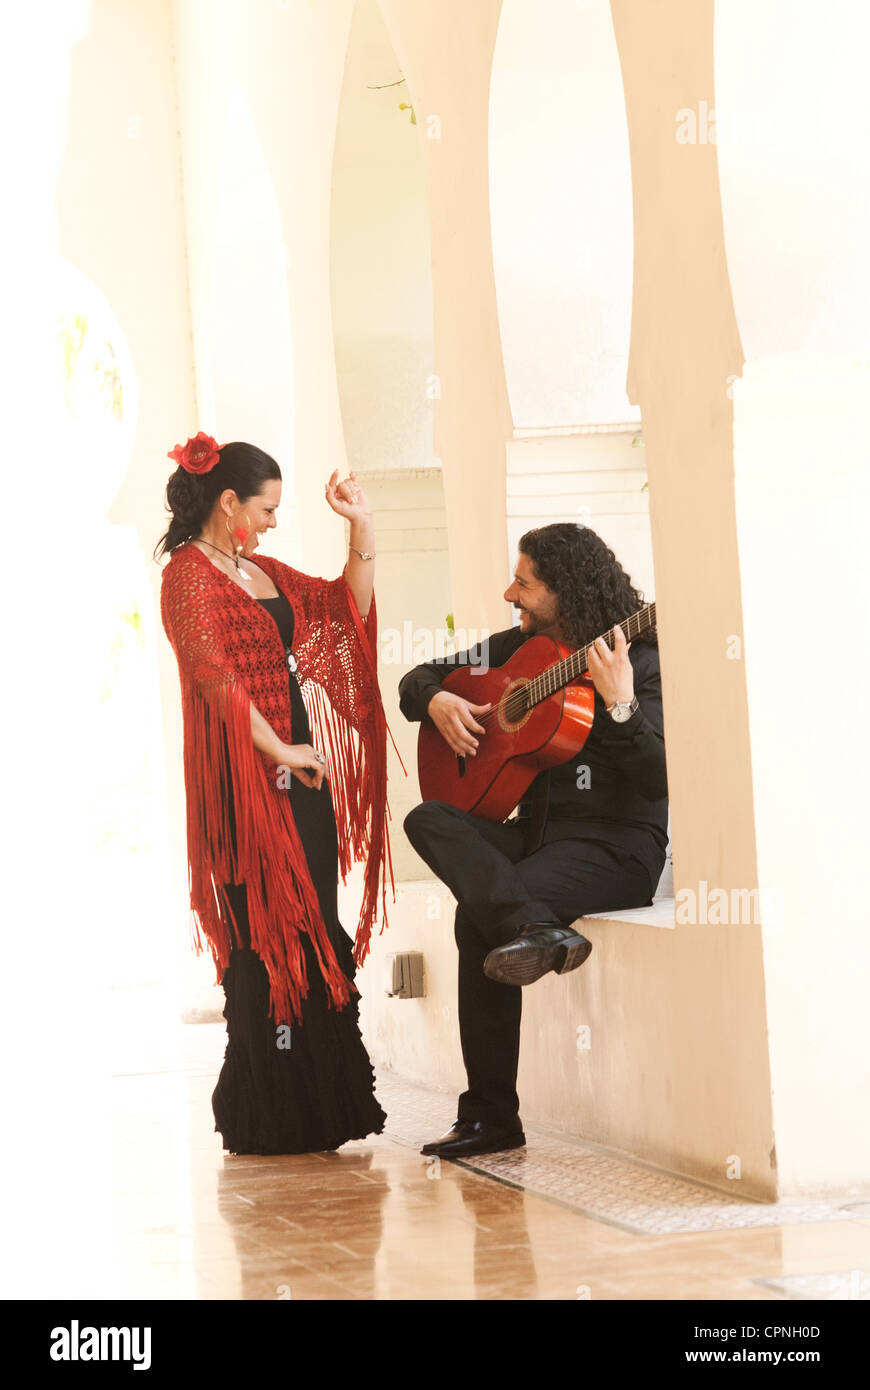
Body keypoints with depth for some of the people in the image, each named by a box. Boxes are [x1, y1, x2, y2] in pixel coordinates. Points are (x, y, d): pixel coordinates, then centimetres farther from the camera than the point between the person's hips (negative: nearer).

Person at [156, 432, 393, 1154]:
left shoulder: (260, 572, 17)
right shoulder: (189, 575, -8)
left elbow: (349, 606, 22)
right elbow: (215, 675, -18)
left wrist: (362, 527, 12)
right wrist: (279, 752, -17)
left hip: (298, 765, 9)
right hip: (244, 779, -9)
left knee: (316, 937, 9)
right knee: (267, 942, -6)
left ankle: (324, 1106, 16)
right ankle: (271, 1117, 2)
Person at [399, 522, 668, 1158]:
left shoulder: (643, 660, -7)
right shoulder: (519, 647, 14)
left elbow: (659, 778, -17)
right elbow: (418, 679, 24)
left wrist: (621, 706, -30)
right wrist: (437, 701, 2)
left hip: (619, 845, -7)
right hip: (537, 829, 7)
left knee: (480, 916, -28)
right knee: (428, 820, -21)